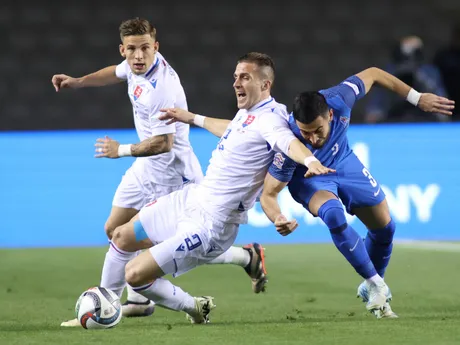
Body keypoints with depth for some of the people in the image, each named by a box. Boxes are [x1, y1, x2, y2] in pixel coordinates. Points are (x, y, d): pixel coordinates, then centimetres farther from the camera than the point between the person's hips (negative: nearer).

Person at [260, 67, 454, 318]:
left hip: (343, 162, 4)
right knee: (333, 215, -34)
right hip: (308, 177, -4)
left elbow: (372, 74, -16)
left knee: (384, 227, 8)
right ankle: (376, 285, -16)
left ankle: (371, 287, 36)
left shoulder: (338, 99, -36)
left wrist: (417, 98, -11)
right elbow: (268, 194, -31)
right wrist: (277, 219, -53)